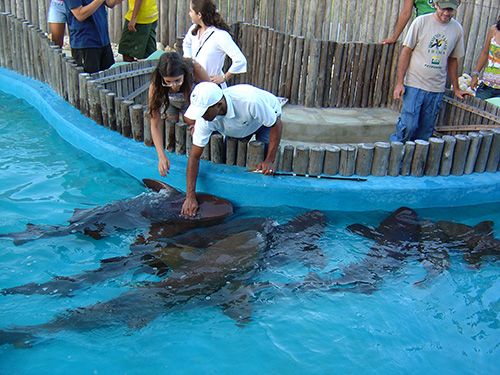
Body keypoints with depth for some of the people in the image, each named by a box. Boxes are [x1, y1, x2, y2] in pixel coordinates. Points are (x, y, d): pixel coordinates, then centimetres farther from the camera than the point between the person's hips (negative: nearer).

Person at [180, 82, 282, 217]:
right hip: (239, 128, 4)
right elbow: (194, 156, -26)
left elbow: (276, 124, -30)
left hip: (268, 117, -4)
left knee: (263, 170, -19)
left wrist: (269, 161, -32)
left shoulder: (250, 101, -45)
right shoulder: (204, 119, -31)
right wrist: (190, 197, -31)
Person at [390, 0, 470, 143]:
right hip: (415, 84, -4)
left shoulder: (457, 29, 7)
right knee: (408, 125, -11)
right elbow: (406, 52, -4)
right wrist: (399, 83, -9)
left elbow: (453, 60, 16)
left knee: (426, 131, 4)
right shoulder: (421, 22, -5)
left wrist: (456, 89, 18)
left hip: (437, 89, 4)